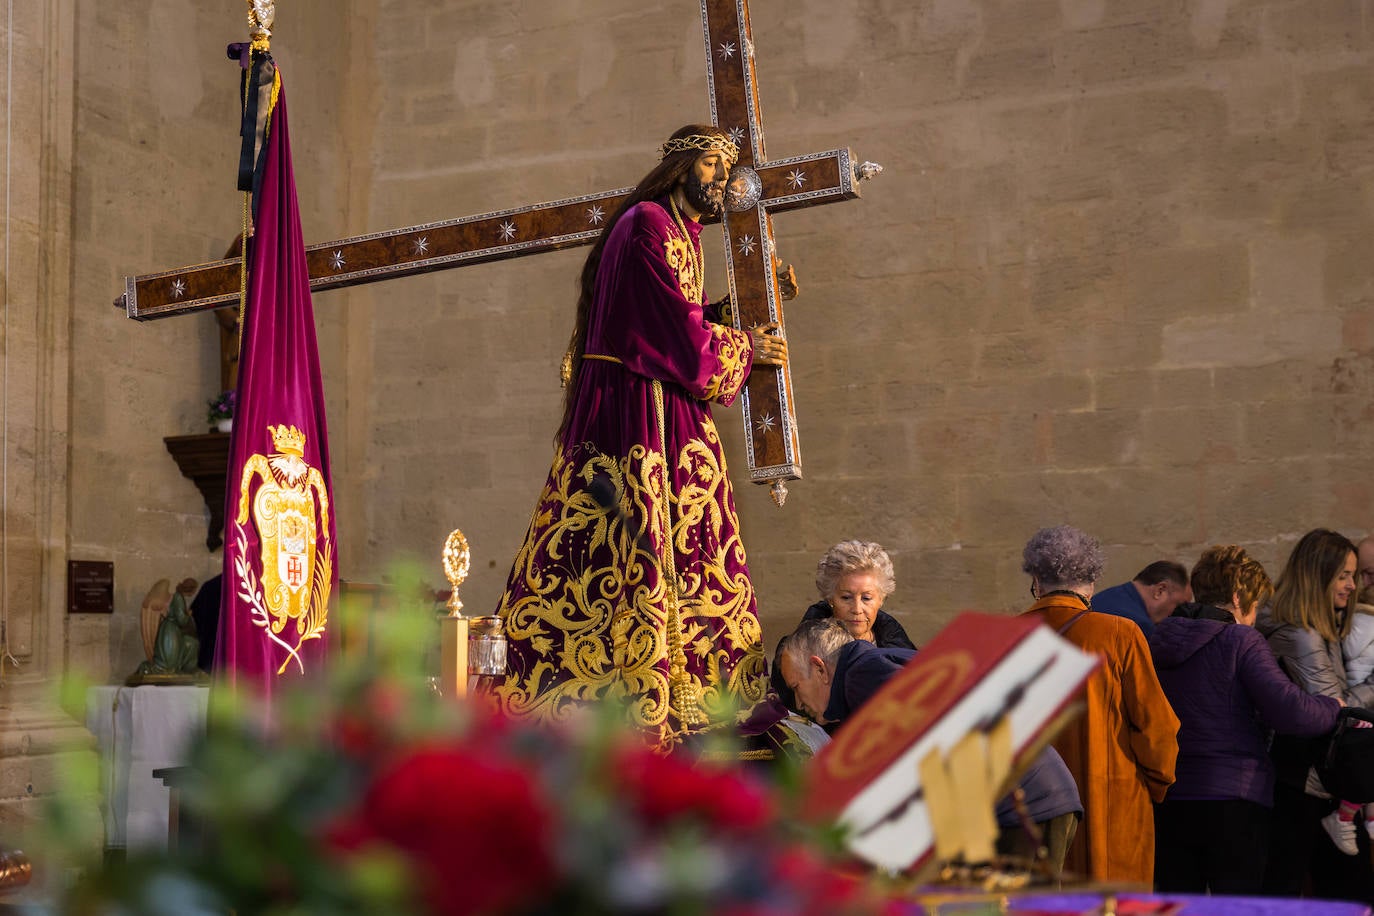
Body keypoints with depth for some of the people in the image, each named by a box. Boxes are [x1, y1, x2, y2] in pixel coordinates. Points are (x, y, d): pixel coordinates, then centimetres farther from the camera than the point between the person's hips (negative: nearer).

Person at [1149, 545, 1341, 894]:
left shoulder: (1158, 644, 11)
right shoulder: (1240, 641, -7)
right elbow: (1291, 711, -15)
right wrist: (1334, 708, 2)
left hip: (1168, 801, 5)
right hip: (1233, 799, -5)